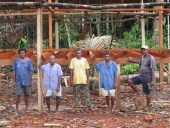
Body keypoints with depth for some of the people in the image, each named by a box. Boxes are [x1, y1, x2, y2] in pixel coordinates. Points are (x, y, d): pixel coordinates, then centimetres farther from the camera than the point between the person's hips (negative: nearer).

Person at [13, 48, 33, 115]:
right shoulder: (16, 60, -1)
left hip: (26, 81, 1)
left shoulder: (28, 60, -3)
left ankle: (26, 107, 27)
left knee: (26, 94, 10)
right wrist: (14, 81, 0)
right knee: (18, 95, -5)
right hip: (18, 81, 0)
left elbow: (30, 71, 1)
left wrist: (30, 81, 0)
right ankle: (17, 109, 1)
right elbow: (14, 71, 3)